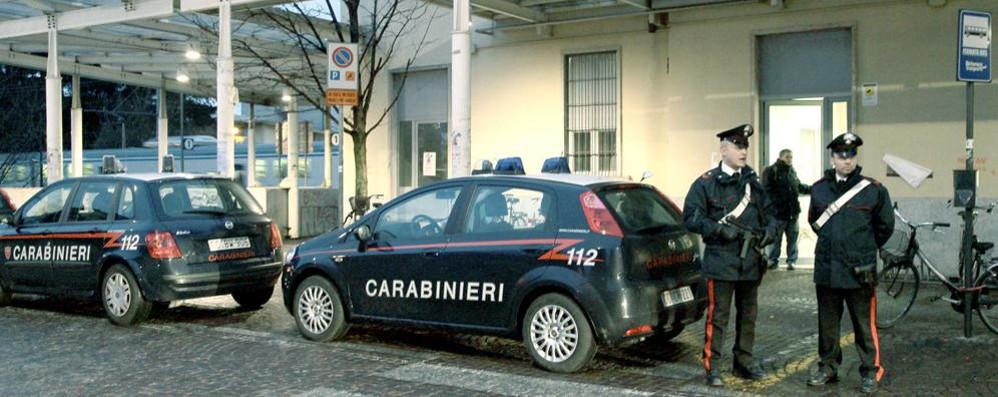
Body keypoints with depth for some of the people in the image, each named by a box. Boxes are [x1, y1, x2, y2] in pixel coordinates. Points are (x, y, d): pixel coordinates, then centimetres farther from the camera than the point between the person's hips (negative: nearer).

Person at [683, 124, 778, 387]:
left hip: (751, 261, 6)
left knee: (748, 314, 14)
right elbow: (690, 217, -9)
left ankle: (744, 361, 27)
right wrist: (719, 229, -20)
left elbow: (768, 212, 17)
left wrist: (770, 230, -4)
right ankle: (711, 366, 5)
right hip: (721, 261, -5)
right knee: (717, 316, -3)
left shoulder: (753, 182, 11)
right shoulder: (706, 183, -5)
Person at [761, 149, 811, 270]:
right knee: (775, 238, 1)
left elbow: (799, 187, 28)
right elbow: (767, 190, -13)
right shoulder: (771, 171, -7)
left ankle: (791, 261, 13)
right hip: (778, 212, -6)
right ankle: (773, 260, 11)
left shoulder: (792, 171, 16)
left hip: (793, 211, 6)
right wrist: (776, 203, -20)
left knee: (792, 238, 7)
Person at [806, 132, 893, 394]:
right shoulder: (819, 189, 6)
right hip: (826, 269, 4)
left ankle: (871, 372, 15)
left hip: (859, 271, -3)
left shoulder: (873, 190, -5)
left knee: (865, 324, 3)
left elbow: (885, 226, 8)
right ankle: (828, 367, 26)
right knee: (827, 323, 13)